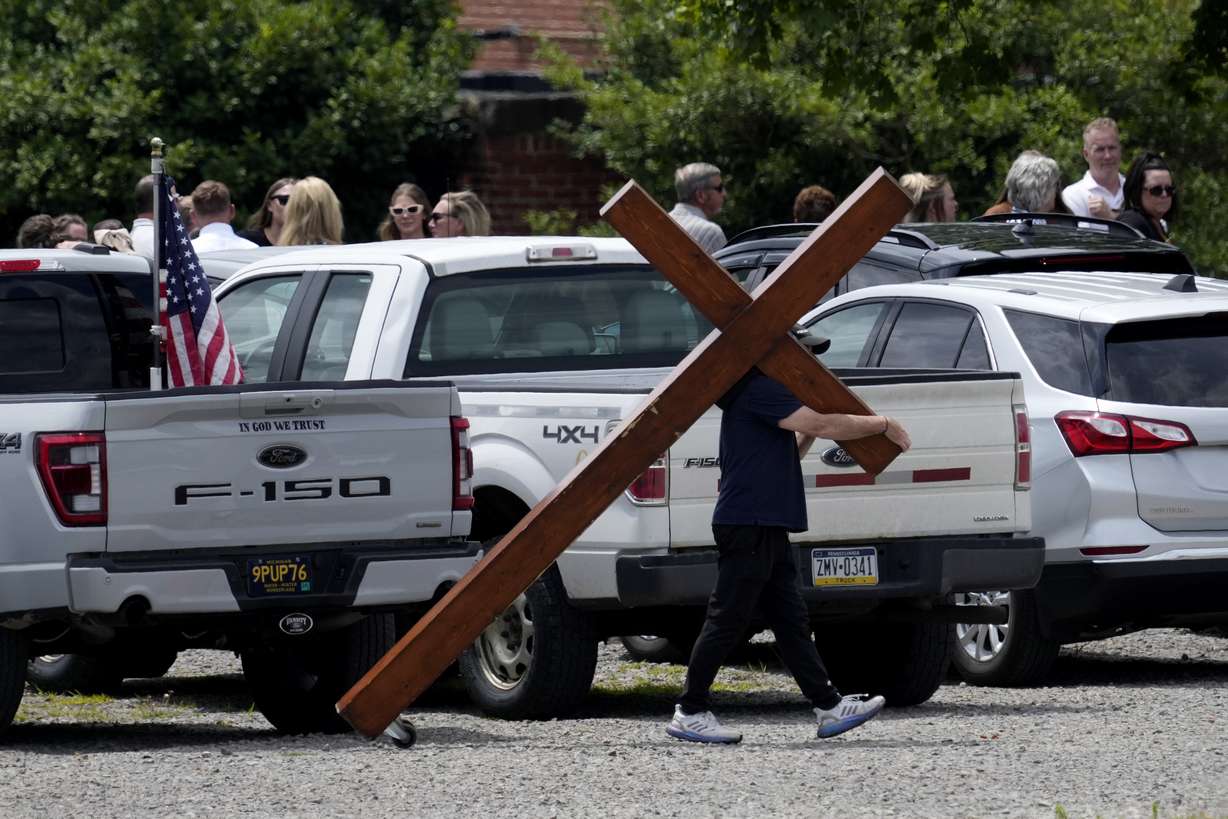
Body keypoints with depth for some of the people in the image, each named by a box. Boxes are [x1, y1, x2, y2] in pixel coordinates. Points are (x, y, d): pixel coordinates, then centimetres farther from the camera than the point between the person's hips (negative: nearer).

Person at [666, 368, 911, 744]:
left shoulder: (762, 392, 21)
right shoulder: (761, 390, -12)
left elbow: (788, 454, 29)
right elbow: (824, 426, -18)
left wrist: (808, 434, 13)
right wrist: (883, 425, -8)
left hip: (766, 529, 10)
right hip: (748, 525, -10)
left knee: (791, 622, 7)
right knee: (727, 620, -6)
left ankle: (829, 707, 6)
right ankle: (689, 713, 0)